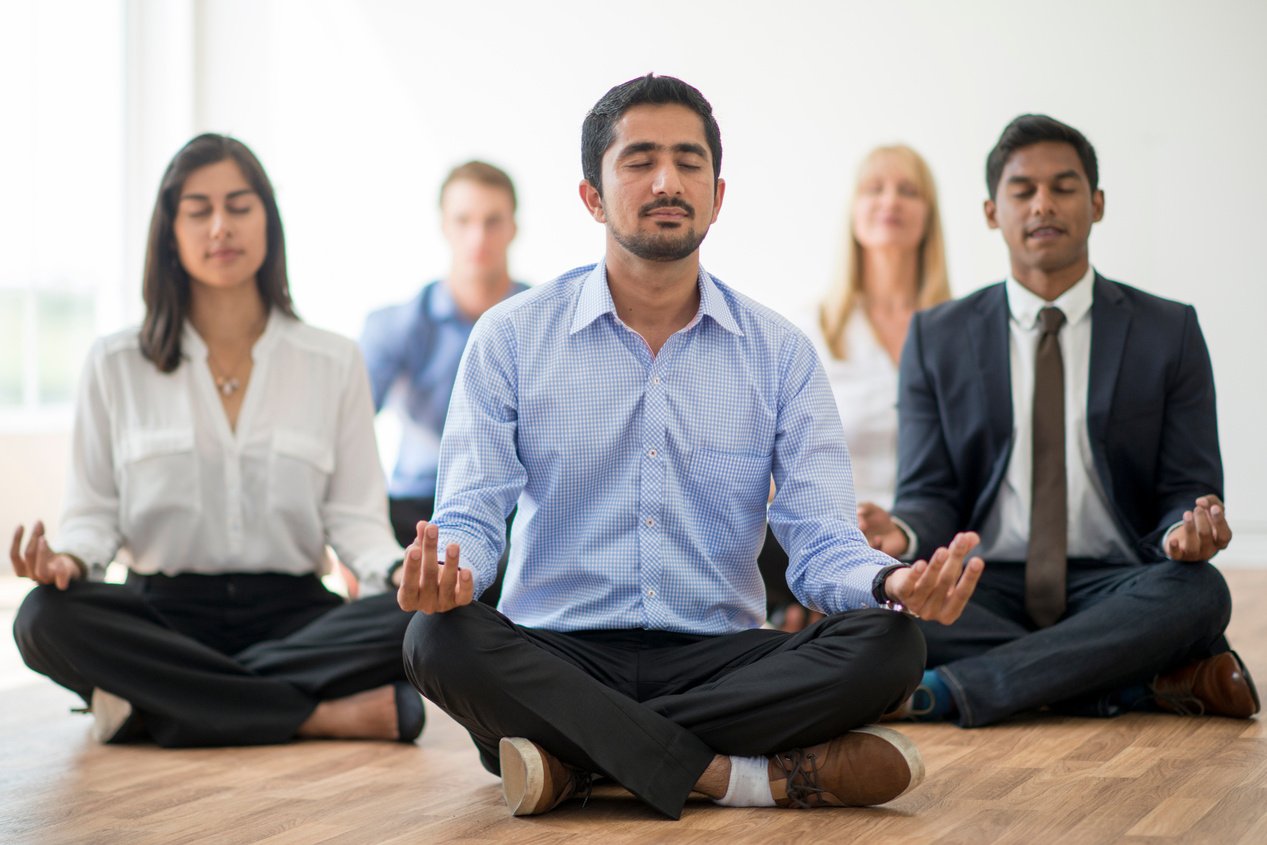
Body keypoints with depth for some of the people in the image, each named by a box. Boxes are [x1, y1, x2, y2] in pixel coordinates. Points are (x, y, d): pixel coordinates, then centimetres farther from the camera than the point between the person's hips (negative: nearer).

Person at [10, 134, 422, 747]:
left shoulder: (334, 363, 8)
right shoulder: (116, 365, 8)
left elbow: (355, 516, 4)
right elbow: (95, 514, 7)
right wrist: (68, 558, -17)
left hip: (291, 613, 0)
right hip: (164, 613, 0)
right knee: (46, 619, -32)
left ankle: (155, 705, -27)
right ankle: (327, 715, -31)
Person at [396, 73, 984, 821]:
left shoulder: (780, 354, 7)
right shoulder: (511, 338, 4)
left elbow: (823, 542, 0)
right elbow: (471, 516, -3)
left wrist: (893, 583, -25)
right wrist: (445, 573, -29)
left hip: (719, 659, 2)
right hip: (557, 658, -1)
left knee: (887, 646, -26)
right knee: (441, 640, -32)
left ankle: (574, 760, -24)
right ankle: (733, 774, -28)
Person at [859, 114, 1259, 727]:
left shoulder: (1169, 332, 8)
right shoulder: (937, 338, 10)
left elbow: (1188, 490, 5)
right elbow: (931, 493, 6)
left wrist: (1188, 531, -21)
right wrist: (902, 532, -20)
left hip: (1115, 587, 0)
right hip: (986, 591, 0)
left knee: (1198, 591, -34)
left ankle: (943, 692, -32)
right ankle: (1152, 684, -26)